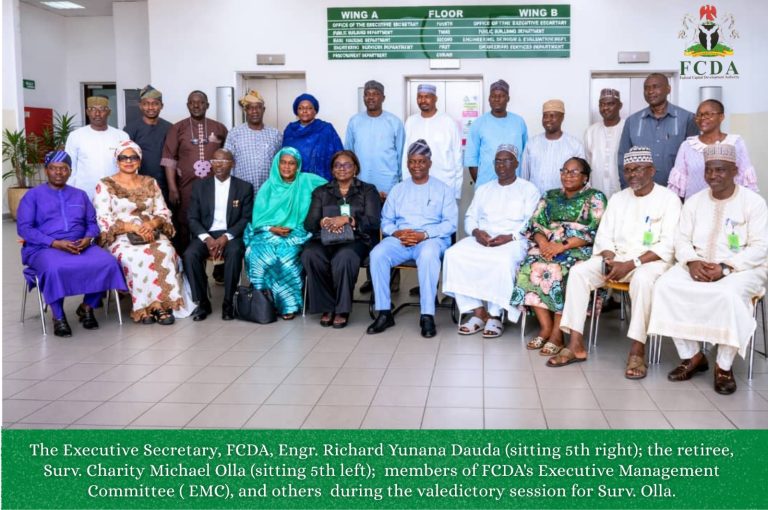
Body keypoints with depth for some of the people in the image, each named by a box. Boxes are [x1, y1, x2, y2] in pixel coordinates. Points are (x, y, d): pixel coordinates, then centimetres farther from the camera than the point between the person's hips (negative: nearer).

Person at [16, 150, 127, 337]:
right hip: (44, 248, -3)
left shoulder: (80, 195, 21)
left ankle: (87, 307, -6)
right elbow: (23, 228, -3)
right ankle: (58, 316, -17)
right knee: (55, 269, -40)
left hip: (81, 246, 3)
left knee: (107, 262, -27)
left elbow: (92, 223, 15)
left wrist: (88, 238, -11)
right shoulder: (33, 195, 8)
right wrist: (55, 243, -16)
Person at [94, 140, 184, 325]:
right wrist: (133, 227, -19)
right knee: (139, 257, -36)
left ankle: (162, 303, -26)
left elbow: (164, 212, 10)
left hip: (151, 234, 3)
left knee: (165, 252, -31)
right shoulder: (105, 185, 3)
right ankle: (144, 306, -24)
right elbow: (104, 220, -7)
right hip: (120, 238, -3)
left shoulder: (150, 183, 15)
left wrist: (151, 224, -13)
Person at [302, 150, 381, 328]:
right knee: (310, 255, -32)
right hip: (324, 239, 2)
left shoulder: (368, 190, 15)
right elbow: (309, 224, 8)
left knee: (344, 257, -38)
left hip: (355, 239, -2)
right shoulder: (321, 192, 21)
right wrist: (324, 222, -15)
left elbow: (373, 222, -1)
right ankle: (326, 307, -19)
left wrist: (347, 219, -15)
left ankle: (342, 309, -22)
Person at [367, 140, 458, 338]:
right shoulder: (398, 189, 21)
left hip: (432, 238, -3)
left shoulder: (443, 190, 11)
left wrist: (424, 234, -15)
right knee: (377, 254, -28)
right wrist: (397, 233, -9)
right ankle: (384, 313, -23)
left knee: (428, 254, -39)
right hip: (399, 239, 3)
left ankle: (427, 316, -35)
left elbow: (450, 223, 0)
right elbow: (386, 221, 15)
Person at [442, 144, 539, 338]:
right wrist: (476, 232, -6)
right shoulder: (483, 189, 24)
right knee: (454, 254, -26)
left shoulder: (528, 189, 9)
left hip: (514, 241, -4)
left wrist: (510, 237, -18)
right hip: (481, 239, 4)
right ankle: (478, 313, -24)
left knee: (503, 261, -39)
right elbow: (470, 217, 17)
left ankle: (495, 315, -25)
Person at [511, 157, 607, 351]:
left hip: (580, 250, -4)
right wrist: (543, 242, -11)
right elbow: (536, 223, 11)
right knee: (531, 267, -26)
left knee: (559, 270, -34)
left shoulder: (595, 198, 5)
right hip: (549, 246, 4)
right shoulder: (550, 196, 21)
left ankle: (557, 333, -27)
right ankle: (545, 327, -21)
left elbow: (594, 232, -8)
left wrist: (562, 246, -18)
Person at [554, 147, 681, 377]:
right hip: (616, 257, 5)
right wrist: (610, 260, -11)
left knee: (642, 279, -39)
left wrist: (631, 265, -20)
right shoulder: (617, 198, 14)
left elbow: (668, 245, -12)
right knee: (578, 271, -19)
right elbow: (603, 236, 11)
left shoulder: (669, 199, -2)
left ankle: (637, 351, -31)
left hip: (652, 260, -5)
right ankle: (576, 345, -21)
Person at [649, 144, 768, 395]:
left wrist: (724, 268, -23)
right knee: (666, 286, -23)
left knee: (729, 295, -37)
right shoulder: (694, 201, 9)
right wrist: (692, 262, -17)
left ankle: (724, 366, -20)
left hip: (742, 269, -4)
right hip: (698, 266, 4)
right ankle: (692, 356, -11)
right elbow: (682, 240, 5)